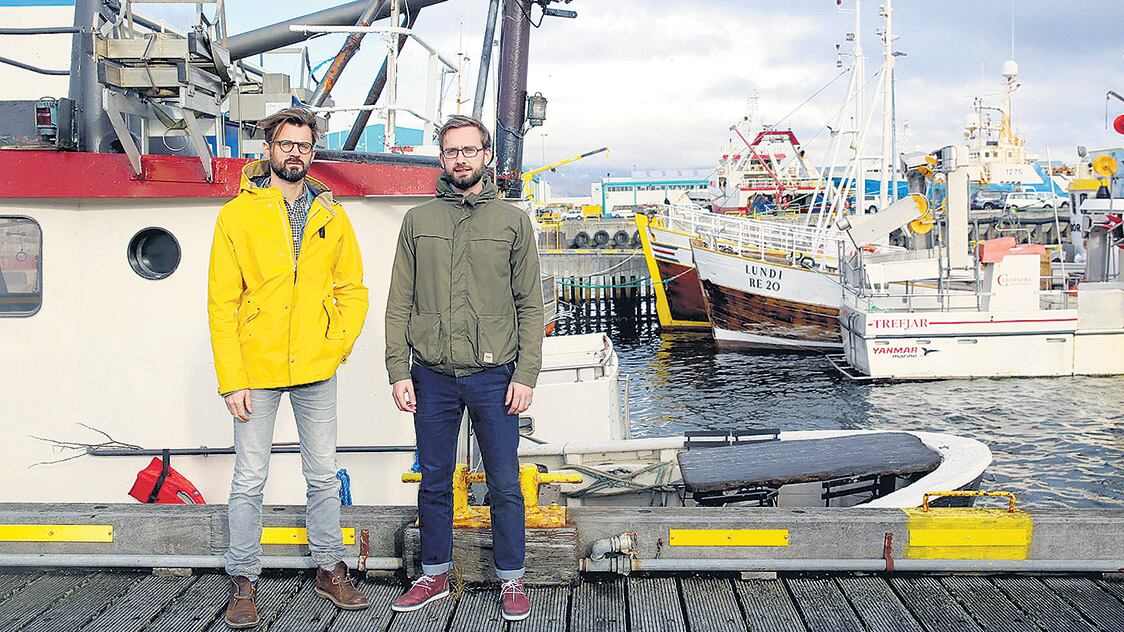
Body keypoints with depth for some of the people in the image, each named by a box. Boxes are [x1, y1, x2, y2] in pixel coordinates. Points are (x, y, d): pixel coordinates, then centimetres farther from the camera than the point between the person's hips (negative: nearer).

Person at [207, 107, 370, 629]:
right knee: (249, 480, 3)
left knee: (324, 475, 11)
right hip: (256, 370, -2)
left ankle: (329, 570, 25)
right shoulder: (237, 214, -1)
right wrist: (232, 380, -10)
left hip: (316, 370, 3)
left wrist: (337, 347, -4)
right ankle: (244, 582, 16)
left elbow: (353, 293, 11)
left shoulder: (332, 218, 7)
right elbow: (222, 303, -4)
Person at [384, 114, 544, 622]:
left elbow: (530, 305, 3)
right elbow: (399, 303, 6)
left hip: (494, 375, -1)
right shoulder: (418, 221, 8)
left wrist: (526, 375, -6)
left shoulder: (513, 221, 5)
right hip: (432, 376, 2)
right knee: (434, 482, 11)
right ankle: (435, 575, 26)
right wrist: (398, 372, -2)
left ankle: (510, 580, 18)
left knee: (504, 485, 4)